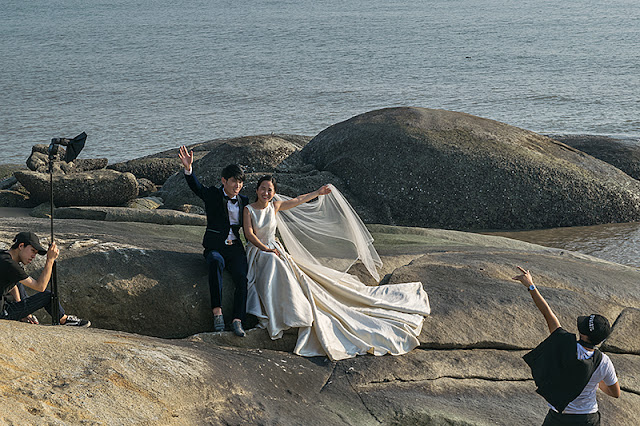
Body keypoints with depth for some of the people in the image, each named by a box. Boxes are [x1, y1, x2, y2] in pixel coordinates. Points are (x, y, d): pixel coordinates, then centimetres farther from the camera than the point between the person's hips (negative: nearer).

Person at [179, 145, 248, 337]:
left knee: (242, 277, -25)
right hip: (215, 247, -3)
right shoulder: (213, 195, 5)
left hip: (235, 248, 3)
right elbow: (196, 187, -13)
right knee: (216, 262, -37)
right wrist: (188, 169, -32)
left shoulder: (243, 201, 15)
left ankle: (237, 321, -27)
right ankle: (217, 312, -39)